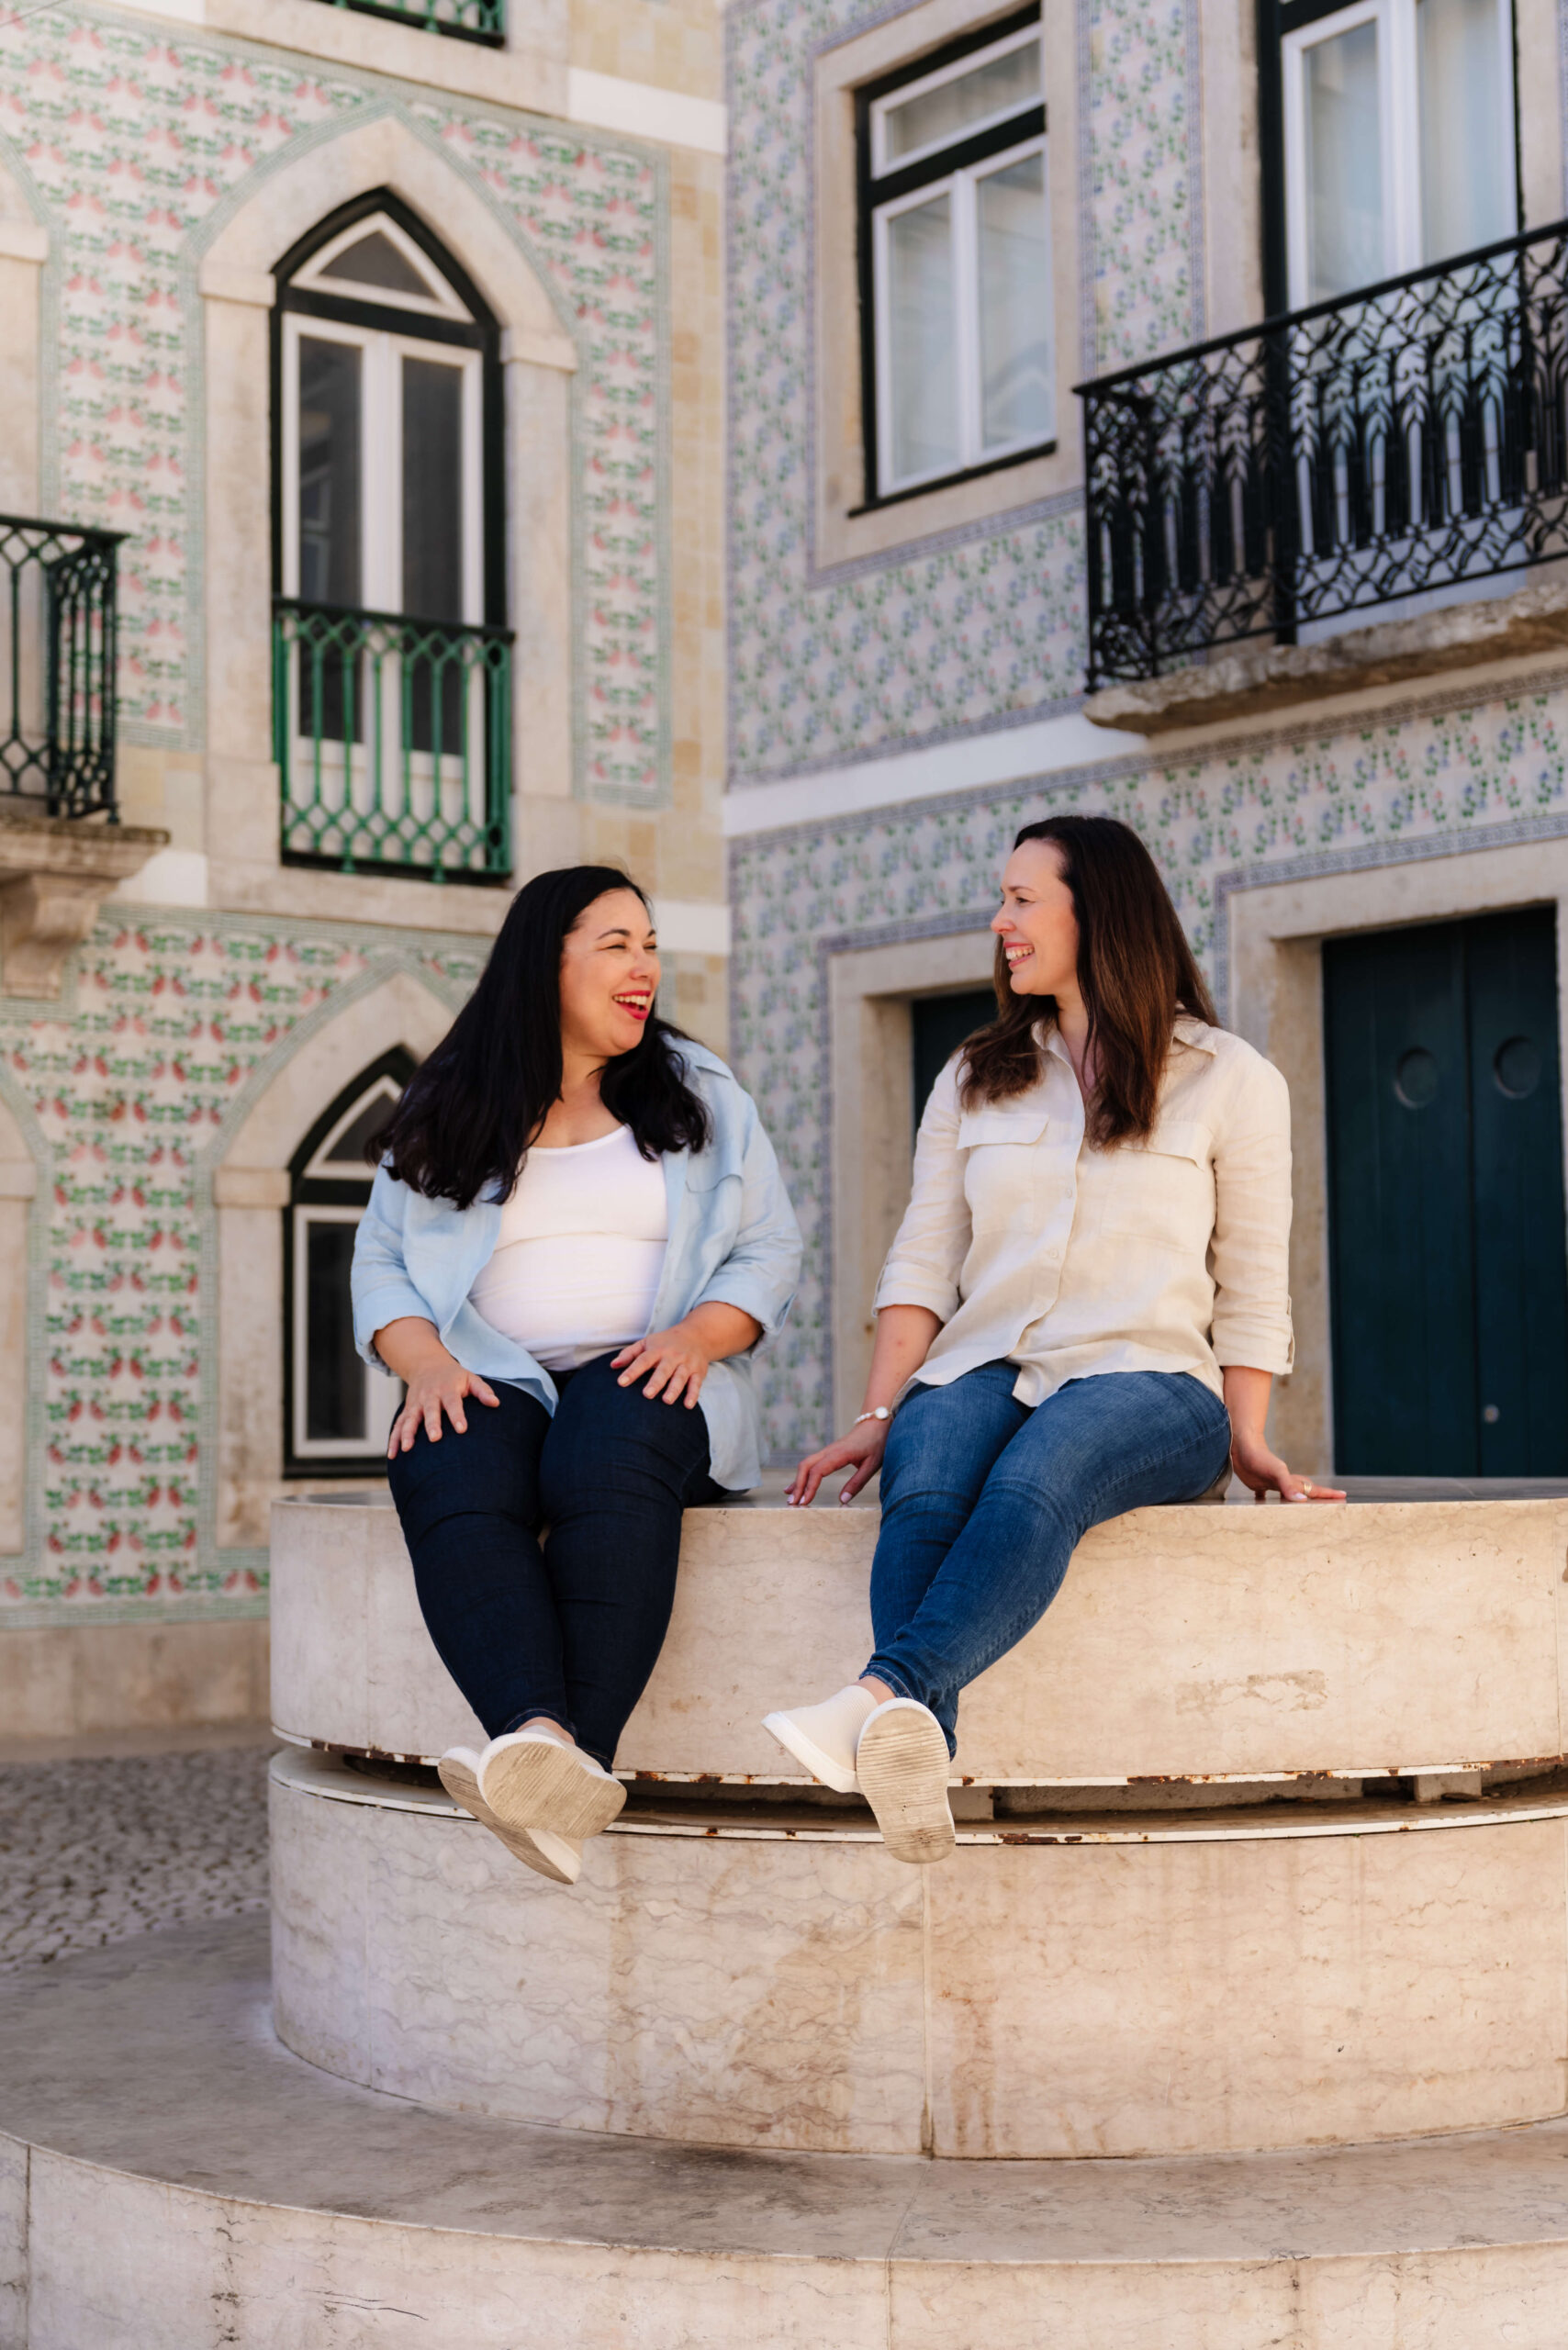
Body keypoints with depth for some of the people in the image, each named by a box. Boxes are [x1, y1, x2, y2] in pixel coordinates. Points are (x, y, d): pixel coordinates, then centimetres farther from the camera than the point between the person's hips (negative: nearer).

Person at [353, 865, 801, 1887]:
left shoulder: (701, 1094, 17)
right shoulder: (447, 1112, 16)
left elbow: (770, 1252, 12)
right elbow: (382, 1264, 12)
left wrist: (697, 1337, -9)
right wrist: (428, 1363, -9)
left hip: (646, 1378, -1)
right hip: (491, 1379, 1)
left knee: (606, 1468, -38)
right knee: (452, 1485, -36)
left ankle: (581, 1754, -53)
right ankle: (544, 1741, -56)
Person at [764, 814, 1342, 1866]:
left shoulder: (1232, 1082, 11)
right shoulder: (975, 1080, 22)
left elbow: (1252, 1286, 9)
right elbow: (923, 1262, 13)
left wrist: (1248, 1441, -3)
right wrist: (879, 1415, 0)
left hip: (1148, 1383, -3)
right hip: (981, 1371, 3)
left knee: (1035, 1477, -38)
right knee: (924, 1494, -34)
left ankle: (883, 1696, -56)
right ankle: (918, 1760, -52)